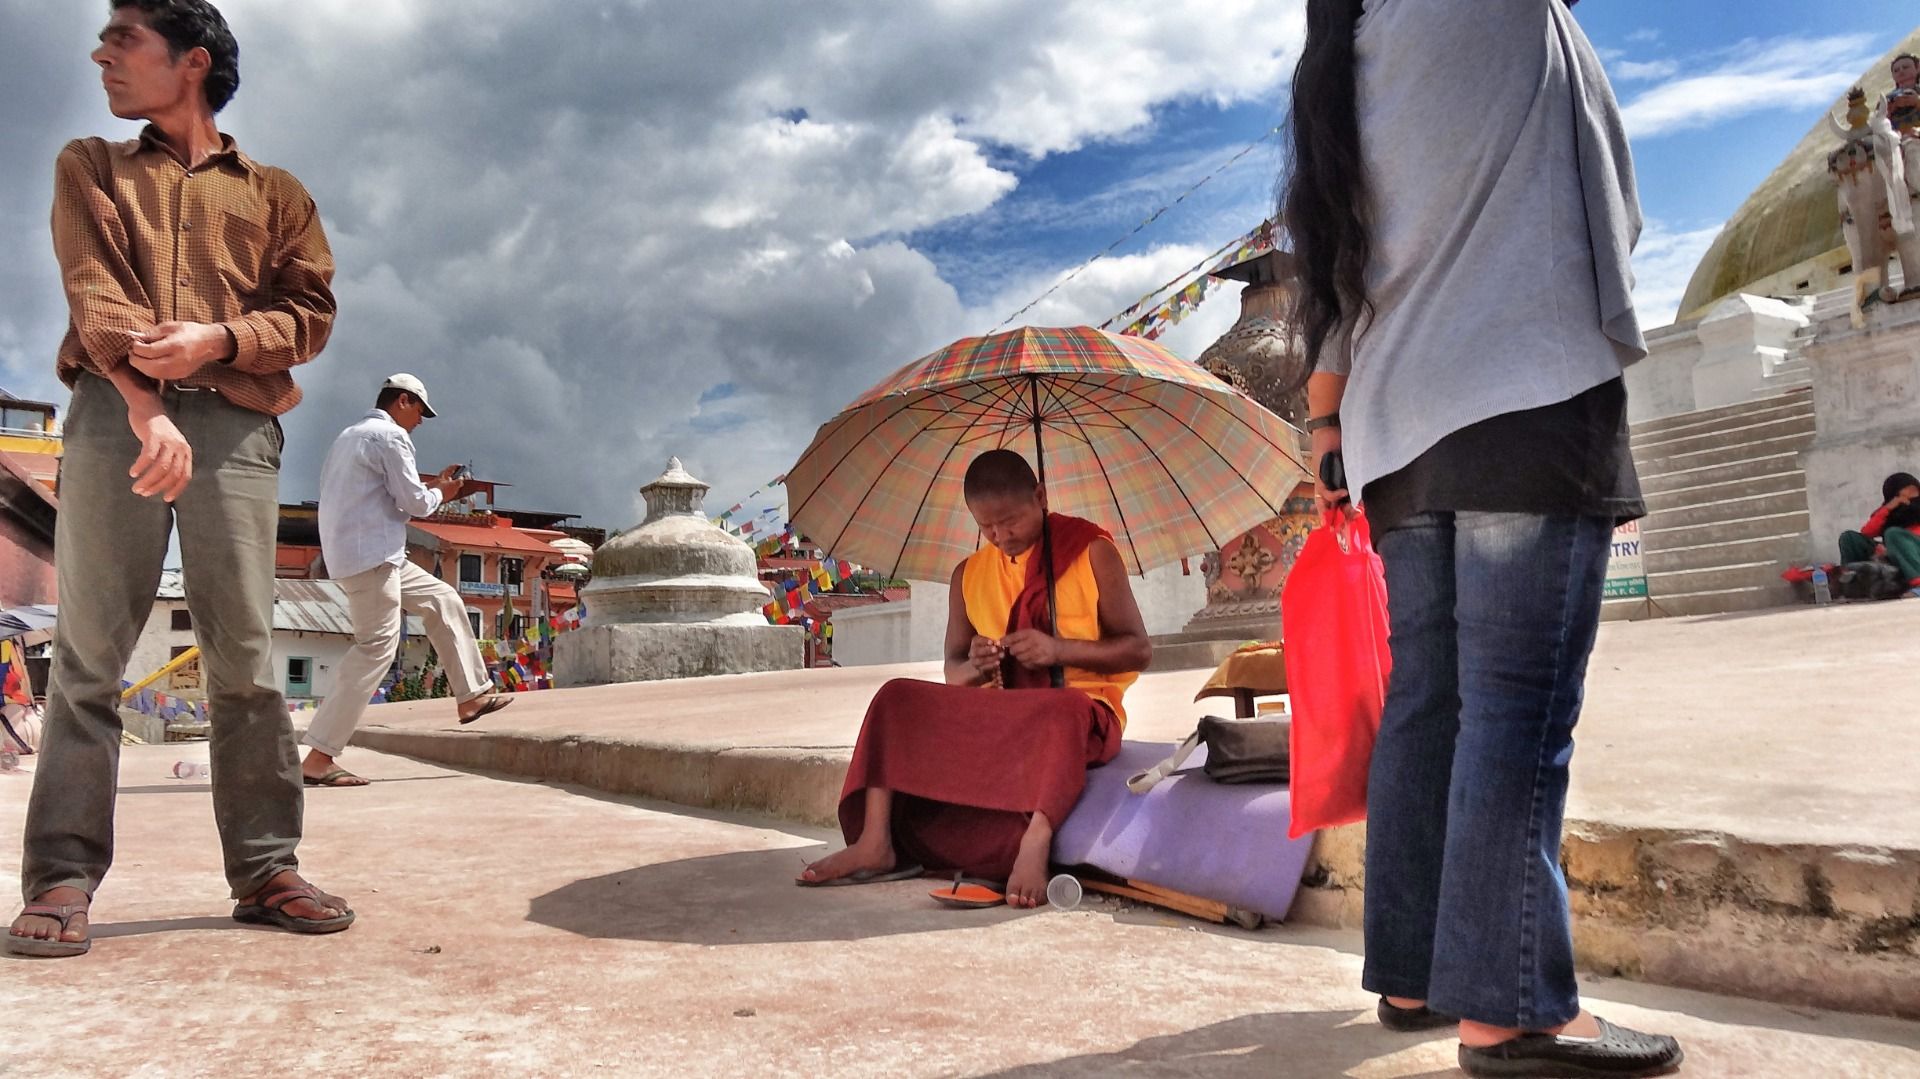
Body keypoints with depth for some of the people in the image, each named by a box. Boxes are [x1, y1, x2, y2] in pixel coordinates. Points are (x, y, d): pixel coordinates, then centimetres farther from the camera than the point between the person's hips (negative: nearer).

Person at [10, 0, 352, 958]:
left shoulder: (274, 193, 19)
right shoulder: (89, 169, 19)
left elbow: (310, 312, 8)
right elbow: (94, 290, 1)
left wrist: (216, 339, -13)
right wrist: (145, 406, -16)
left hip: (236, 423, 0)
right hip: (112, 410, 0)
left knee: (245, 656, -4)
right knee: (90, 648, -5)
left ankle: (265, 871, 0)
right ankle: (64, 879, -2)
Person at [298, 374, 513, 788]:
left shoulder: (350, 436, 21)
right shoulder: (391, 435, -9)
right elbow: (413, 502, -12)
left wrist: (429, 487, 19)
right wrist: (439, 493, 8)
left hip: (357, 554, 11)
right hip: (372, 556, -11)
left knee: (443, 600, 18)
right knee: (377, 648, -11)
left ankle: (473, 695, 20)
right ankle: (318, 758, -12)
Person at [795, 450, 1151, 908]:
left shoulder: (1092, 552, -1)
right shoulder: (969, 574, 11)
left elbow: (1139, 649, -4)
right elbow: (953, 669, 14)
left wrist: (1058, 649, -19)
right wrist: (972, 668, -12)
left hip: (1082, 710, -5)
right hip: (998, 713, 5)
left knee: (1062, 713, -41)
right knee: (896, 698, -14)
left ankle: (1034, 849, -48)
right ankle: (876, 843, -24)